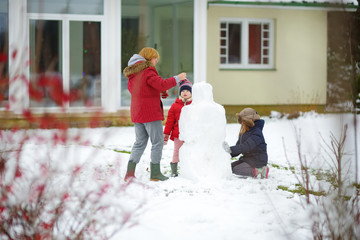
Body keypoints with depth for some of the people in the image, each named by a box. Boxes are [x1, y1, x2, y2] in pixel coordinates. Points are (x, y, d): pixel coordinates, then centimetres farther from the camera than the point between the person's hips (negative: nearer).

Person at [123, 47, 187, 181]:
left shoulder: (133, 73, 13)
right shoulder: (148, 72, -14)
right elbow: (162, 84, -24)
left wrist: (159, 92, 15)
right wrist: (177, 79, -12)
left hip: (137, 114, 8)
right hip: (150, 113, -8)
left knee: (139, 143, 15)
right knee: (157, 142, 2)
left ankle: (130, 173, 8)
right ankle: (155, 174, 3)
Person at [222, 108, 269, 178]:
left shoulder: (256, 133, -21)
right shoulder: (243, 132, 8)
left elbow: (247, 146, -34)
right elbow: (238, 145, 9)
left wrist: (231, 149, -43)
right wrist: (229, 154, -9)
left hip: (258, 160, -10)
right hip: (247, 158, 10)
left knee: (236, 170, -18)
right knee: (231, 166, 5)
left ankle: (257, 170, -9)